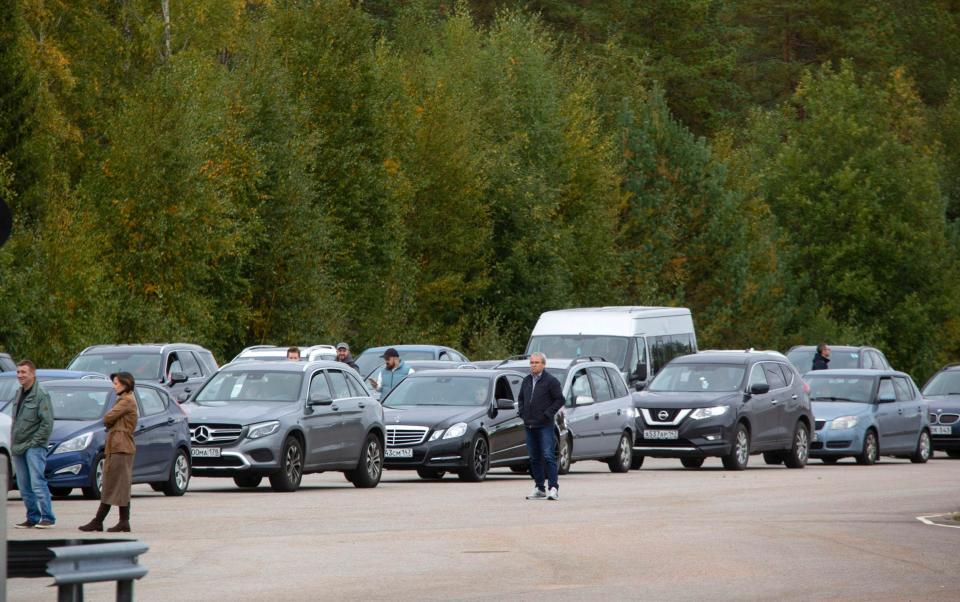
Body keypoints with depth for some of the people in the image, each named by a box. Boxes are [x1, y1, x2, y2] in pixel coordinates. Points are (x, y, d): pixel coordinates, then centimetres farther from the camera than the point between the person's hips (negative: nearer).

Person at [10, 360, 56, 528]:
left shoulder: (41, 394, -10)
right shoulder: (19, 394, 15)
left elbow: (47, 423, -14)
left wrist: (34, 443, -14)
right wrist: (13, 443, 12)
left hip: (34, 447, -8)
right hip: (18, 448, 8)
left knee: (37, 483, -12)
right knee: (24, 487, 8)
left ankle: (47, 517, -8)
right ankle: (32, 518, 14)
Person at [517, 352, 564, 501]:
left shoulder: (551, 381, -5)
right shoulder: (526, 380, 14)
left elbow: (560, 399, -7)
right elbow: (521, 398, 26)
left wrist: (548, 414, -12)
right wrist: (521, 412, 9)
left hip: (545, 426, -7)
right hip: (529, 425, 7)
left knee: (548, 456, -11)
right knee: (534, 458, 9)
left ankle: (554, 488, -13)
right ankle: (539, 488, 15)